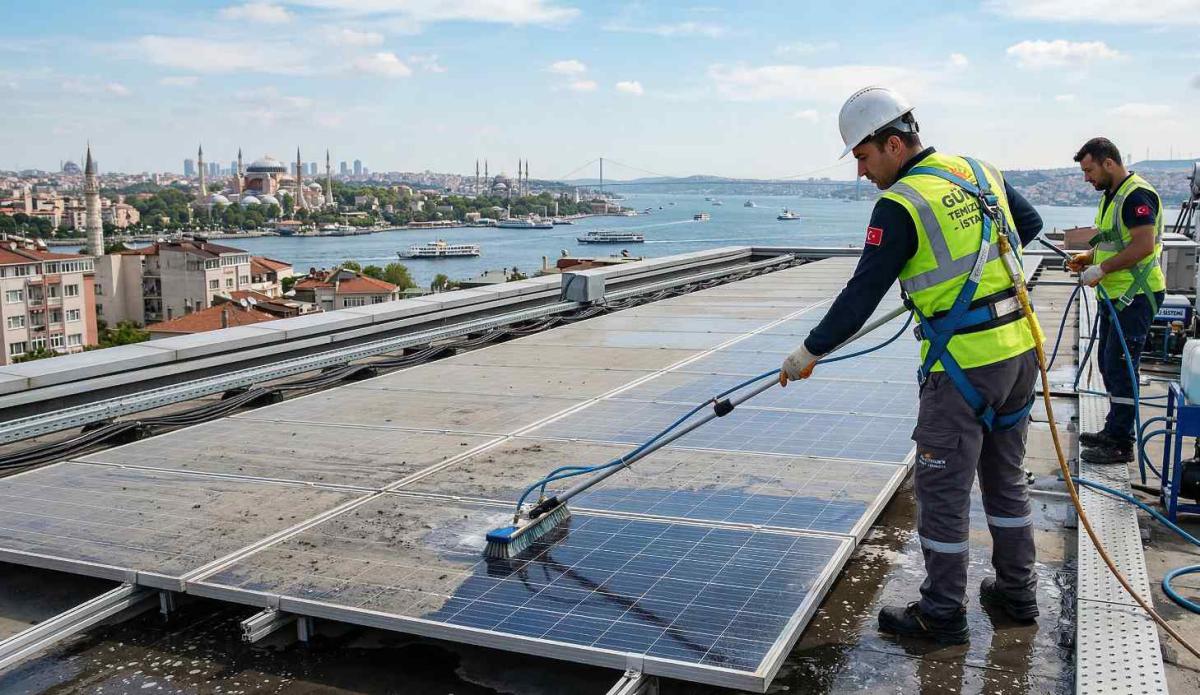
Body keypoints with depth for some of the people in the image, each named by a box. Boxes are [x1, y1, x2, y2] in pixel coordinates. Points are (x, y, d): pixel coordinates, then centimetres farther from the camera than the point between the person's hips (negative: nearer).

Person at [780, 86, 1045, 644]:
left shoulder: (900, 205, -14)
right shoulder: (980, 171, 8)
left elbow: (862, 295, -14)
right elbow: (1030, 223, 23)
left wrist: (810, 353, -5)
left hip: (965, 363, -8)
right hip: (1020, 347, 8)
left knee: (942, 491, 5)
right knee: (1004, 475, 21)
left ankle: (943, 614, 16)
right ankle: (1017, 591, 33)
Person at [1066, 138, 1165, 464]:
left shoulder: (1137, 195, -16)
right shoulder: (1111, 195, 16)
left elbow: (1143, 245, -26)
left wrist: (1101, 269, -23)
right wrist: (1089, 256, 9)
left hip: (1135, 296, -10)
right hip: (1114, 294, 10)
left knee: (1120, 366, -8)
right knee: (1109, 364, 16)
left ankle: (1120, 444, -1)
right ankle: (1114, 430, 28)